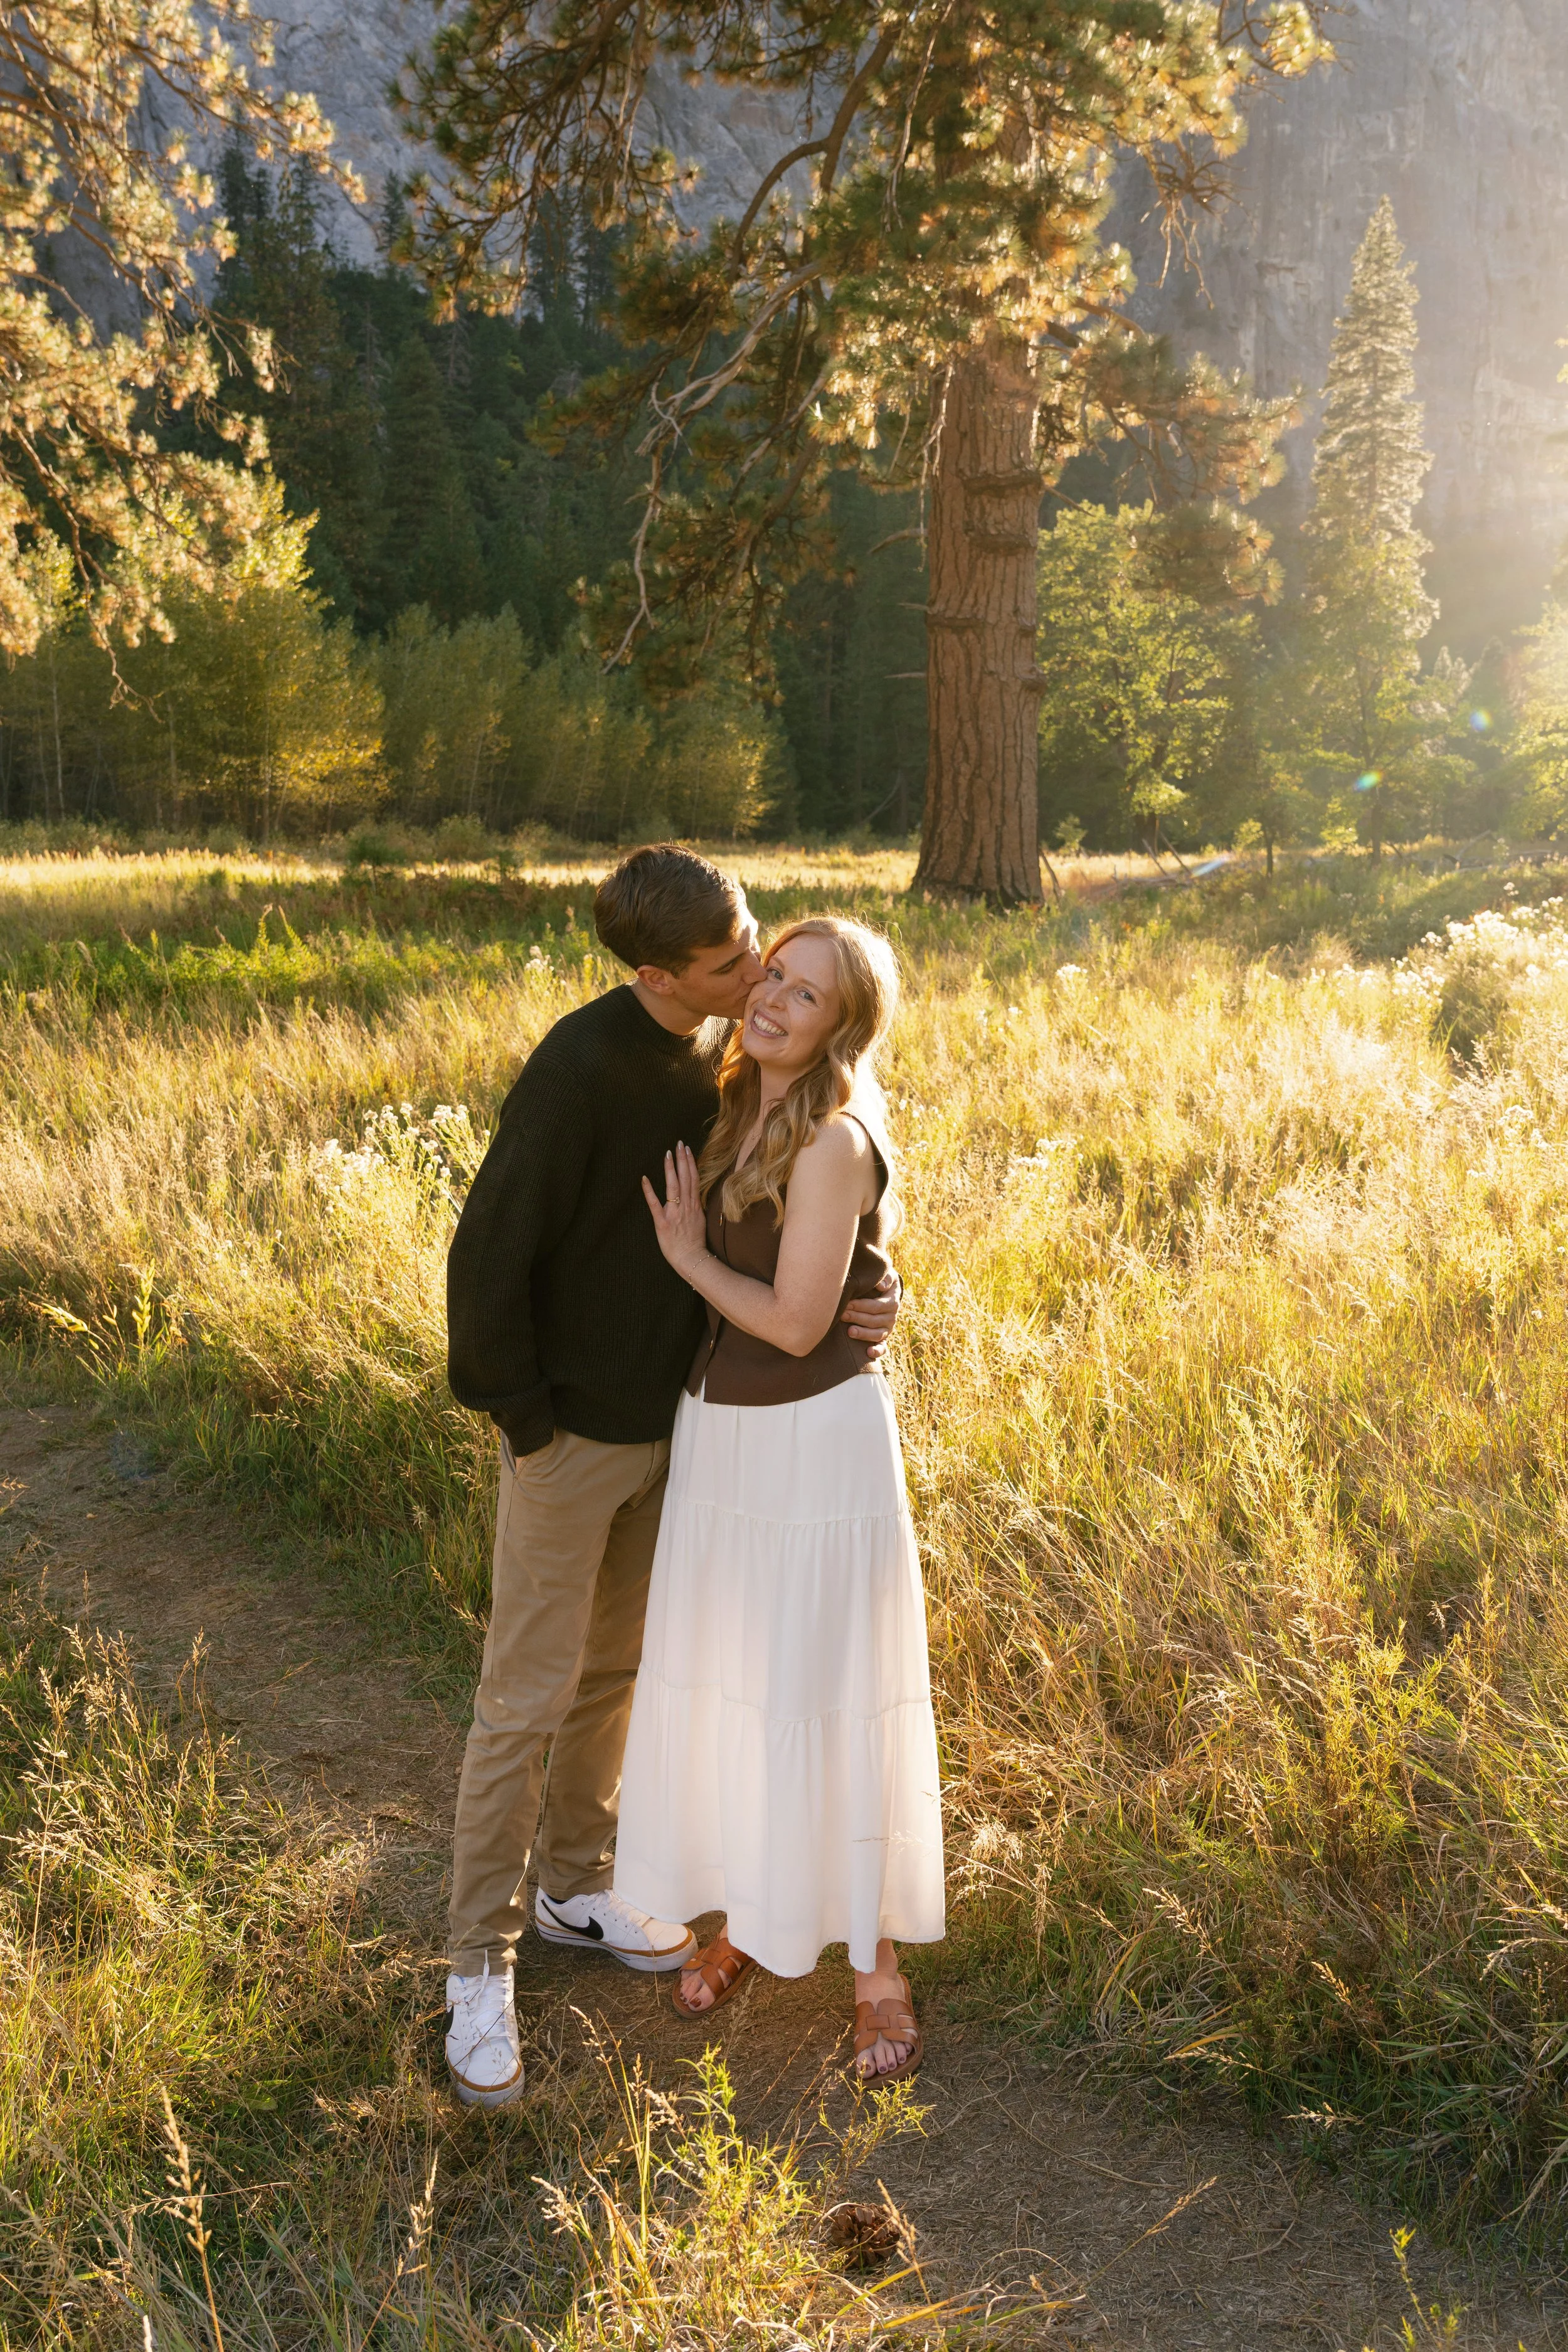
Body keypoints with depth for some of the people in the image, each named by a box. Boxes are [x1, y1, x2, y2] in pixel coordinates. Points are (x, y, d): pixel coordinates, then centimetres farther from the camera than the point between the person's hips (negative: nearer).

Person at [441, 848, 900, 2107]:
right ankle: (481, 1965, 17)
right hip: (571, 1433, -7)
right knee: (528, 1698, 2)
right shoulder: (582, 1067, -24)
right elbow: (489, 1256, -21)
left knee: (616, 1669, 20)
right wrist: (523, 1420, -15)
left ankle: (576, 1885, 39)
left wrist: (862, 1298, -10)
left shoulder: (725, 1057, 0)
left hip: (670, 1424, 7)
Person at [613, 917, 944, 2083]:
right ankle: (747, 1915, 36)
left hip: (817, 1442, -8)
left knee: (835, 1695, 4)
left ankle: (876, 1964, 22)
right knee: (726, 1679, 17)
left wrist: (687, 1253, -11)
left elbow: (797, 1323, -20)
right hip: (719, 1431, 8)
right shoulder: (737, 1111, 5)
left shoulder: (833, 1142, -20)